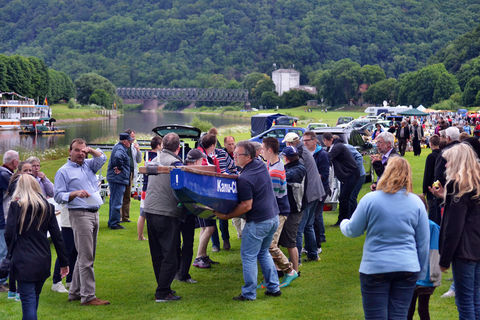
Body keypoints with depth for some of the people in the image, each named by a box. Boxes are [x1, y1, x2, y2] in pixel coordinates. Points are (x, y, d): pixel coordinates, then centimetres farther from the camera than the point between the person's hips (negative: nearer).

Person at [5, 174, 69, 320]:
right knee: (34, 299, 19)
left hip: (23, 262, -4)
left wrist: (13, 250, 13)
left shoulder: (16, 206, -6)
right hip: (43, 261, 5)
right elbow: (57, 237, 6)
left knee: (28, 302, -5)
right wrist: (64, 262, 11)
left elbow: (9, 235, -9)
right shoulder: (47, 207, 6)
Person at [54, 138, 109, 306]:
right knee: (86, 257, -10)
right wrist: (75, 193, -18)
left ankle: (75, 292, 19)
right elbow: (58, 196, -4)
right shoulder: (64, 171, 0)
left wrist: (91, 150, -3)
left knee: (85, 256, 11)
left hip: (94, 214, 7)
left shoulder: (88, 165, 18)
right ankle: (88, 296, -9)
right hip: (79, 215, -7)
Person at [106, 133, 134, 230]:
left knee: (113, 201, 17)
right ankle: (114, 223, -3)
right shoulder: (120, 149, -17)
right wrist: (120, 168, -25)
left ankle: (111, 222, 25)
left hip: (113, 178, 11)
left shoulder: (118, 147, 15)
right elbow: (117, 157, -38)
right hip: (118, 179, -11)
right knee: (117, 202, -6)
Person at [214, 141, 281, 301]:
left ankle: (249, 293, 9)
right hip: (273, 217, 9)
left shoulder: (244, 179, -22)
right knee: (263, 253, 22)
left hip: (258, 222, -9)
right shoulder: (261, 165, 4)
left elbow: (247, 206, -20)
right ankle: (273, 288, 23)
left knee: (248, 256, 3)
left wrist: (226, 216, -12)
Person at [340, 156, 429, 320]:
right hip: (407, 269, 3)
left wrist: (343, 224, 26)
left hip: (375, 268, -3)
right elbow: (423, 243, 7)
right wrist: (421, 272, 17)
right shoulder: (416, 203, 2)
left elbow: (353, 231, 3)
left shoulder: (370, 199, -8)